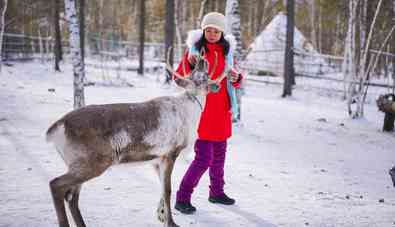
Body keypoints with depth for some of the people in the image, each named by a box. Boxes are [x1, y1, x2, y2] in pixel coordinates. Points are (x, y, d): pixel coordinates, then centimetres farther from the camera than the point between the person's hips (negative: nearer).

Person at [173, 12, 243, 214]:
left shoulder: (226, 51, 8)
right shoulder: (195, 48, -5)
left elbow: (234, 83, 14)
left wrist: (236, 77, -9)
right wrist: (189, 63, -23)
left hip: (221, 110, 6)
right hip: (201, 109, -6)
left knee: (219, 153, 18)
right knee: (204, 157, -11)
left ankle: (216, 192, 35)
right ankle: (182, 198, 0)